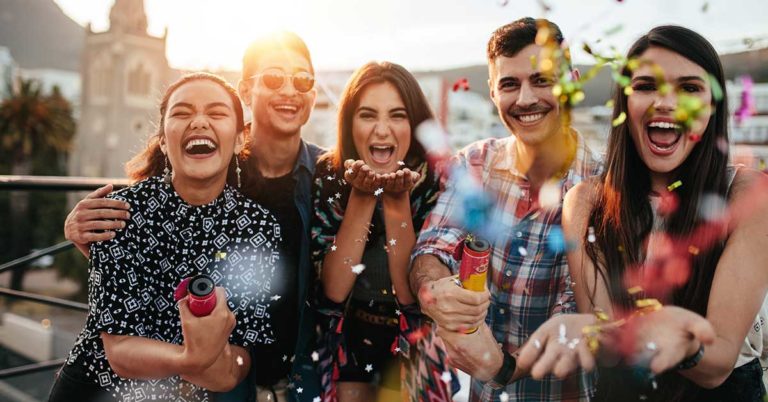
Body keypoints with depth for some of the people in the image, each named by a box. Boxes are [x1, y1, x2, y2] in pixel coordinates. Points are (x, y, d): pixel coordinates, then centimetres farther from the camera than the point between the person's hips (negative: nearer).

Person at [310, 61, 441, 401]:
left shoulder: (436, 181, -18)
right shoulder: (329, 175, -14)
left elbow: (410, 294, -21)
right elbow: (334, 289, -19)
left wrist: (398, 200, -31)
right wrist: (362, 196, -28)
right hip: (349, 334, 1)